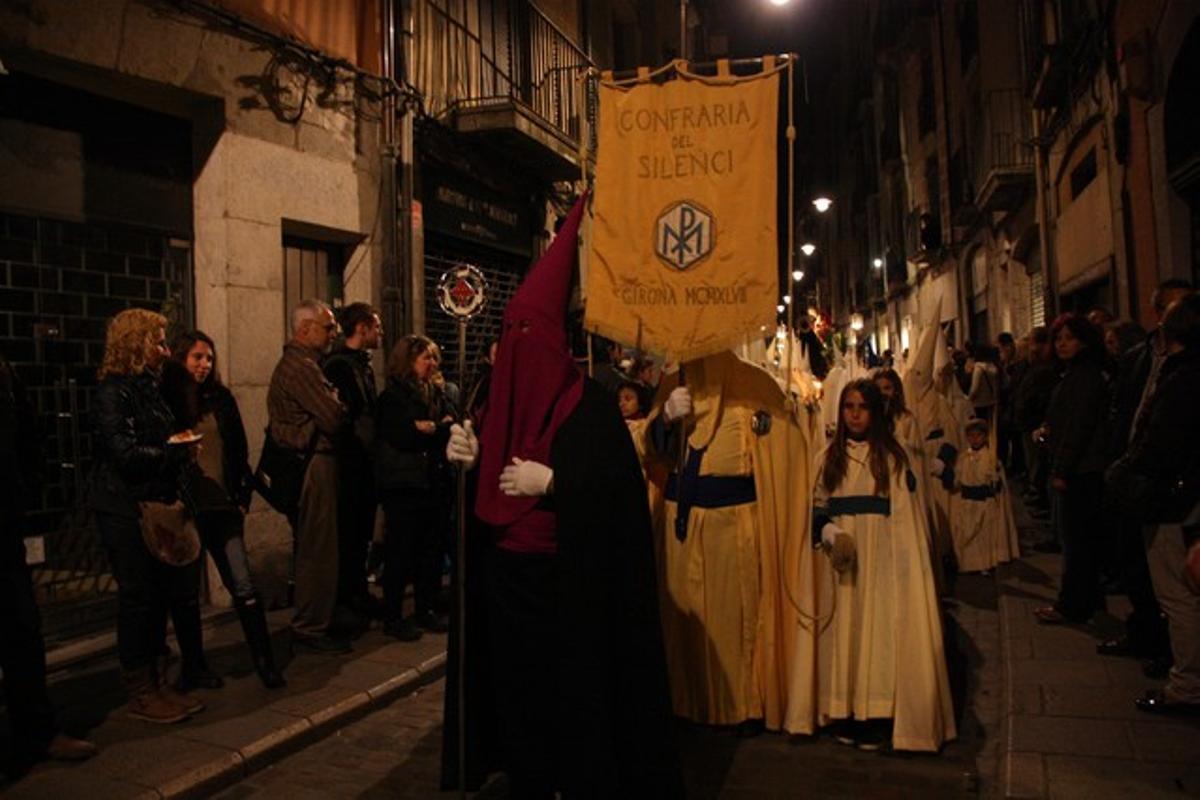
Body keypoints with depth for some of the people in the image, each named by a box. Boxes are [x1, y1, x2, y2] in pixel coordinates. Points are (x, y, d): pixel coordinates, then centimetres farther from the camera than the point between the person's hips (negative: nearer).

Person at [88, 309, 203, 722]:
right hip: (125, 509, -8)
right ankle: (140, 693, 11)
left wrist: (181, 451, 1)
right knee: (137, 596, -1)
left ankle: (154, 680, 23)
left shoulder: (148, 388, 15)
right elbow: (126, 454, -20)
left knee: (160, 591, 11)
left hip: (154, 505, 8)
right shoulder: (113, 392, -12)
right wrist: (179, 453, -13)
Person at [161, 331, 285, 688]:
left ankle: (264, 659, 3)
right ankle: (193, 663, 24)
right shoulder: (166, 401, -2)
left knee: (243, 584, -3)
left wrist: (243, 495, 7)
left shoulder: (221, 398, 8)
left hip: (222, 507, 2)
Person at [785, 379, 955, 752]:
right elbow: (816, 507, 9)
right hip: (839, 559, 2)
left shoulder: (892, 458, 1)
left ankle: (876, 717, 7)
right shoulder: (828, 457, 8)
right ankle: (843, 712, 14)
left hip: (879, 560, -2)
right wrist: (827, 532, -11)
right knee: (842, 632, 5)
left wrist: (904, 562, -8)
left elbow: (905, 515, 0)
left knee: (877, 631, -1)